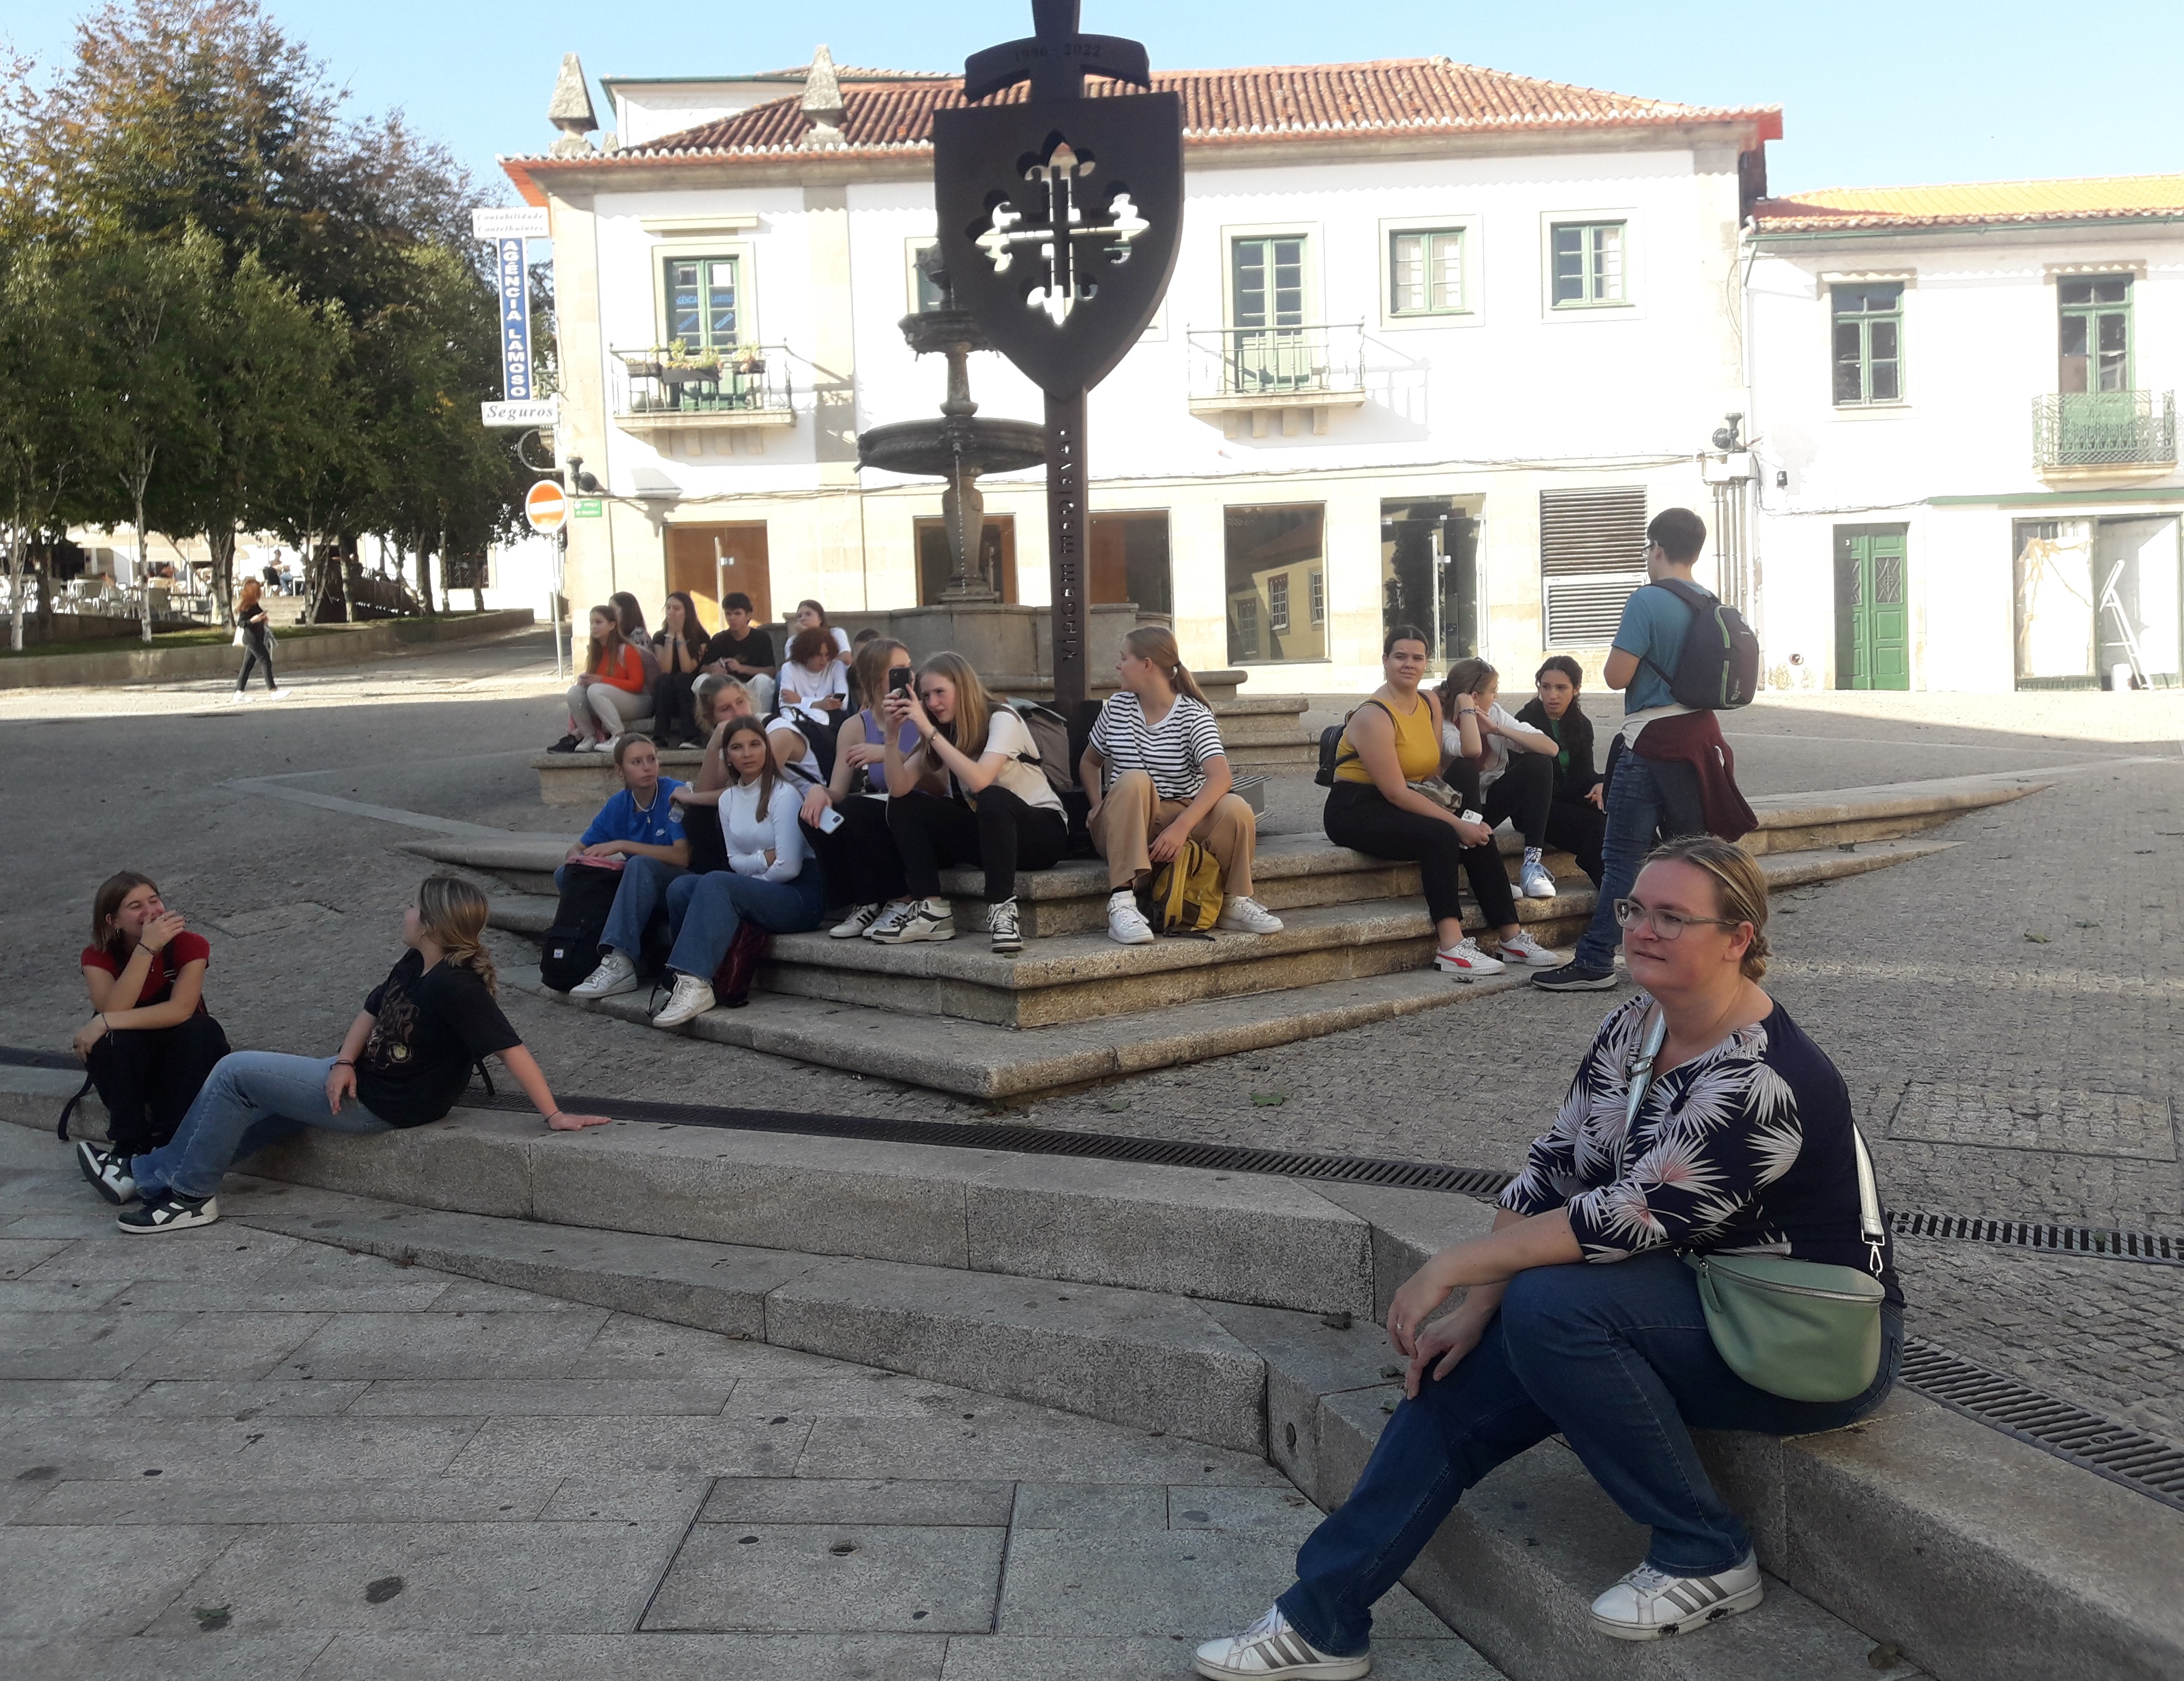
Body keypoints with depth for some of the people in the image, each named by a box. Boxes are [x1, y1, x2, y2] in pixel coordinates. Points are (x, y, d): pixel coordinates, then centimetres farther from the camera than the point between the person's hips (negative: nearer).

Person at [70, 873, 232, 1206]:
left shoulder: (189, 946, -14)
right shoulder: (98, 957, -10)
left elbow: (181, 1010, -29)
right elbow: (113, 1009, -31)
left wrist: (107, 1023, -33)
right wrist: (146, 949, -38)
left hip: (182, 1061, 0)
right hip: (128, 1065, 1)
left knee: (202, 1031, -32)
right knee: (114, 1042, -32)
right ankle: (131, 1149, -34)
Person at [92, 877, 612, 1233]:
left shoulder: (454, 986, -28)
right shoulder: (414, 966, 0)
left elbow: (509, 1047, -32)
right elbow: (372, 1012, 12)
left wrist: (554, 1115, -33)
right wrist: (345, 1063, -7)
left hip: (376, 1105, -9)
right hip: (361, 1080, 9)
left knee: (234, 1072, -4)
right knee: (250, 1107, 16)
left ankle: (191, 1196, 9)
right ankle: (146, 1173, 30)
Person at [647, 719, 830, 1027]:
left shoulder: (783, 794, -9)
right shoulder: (728, 799, 12)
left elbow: (789, 867, -14)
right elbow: (736, 861, 12)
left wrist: (752, 865, -1)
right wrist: (766, 859, -7)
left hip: (801, 895, -7)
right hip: (755, 890, 7)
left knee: (715, 883, -30)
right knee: (680, 888, -17)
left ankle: (696, 983, -39)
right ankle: (690, 981, -20)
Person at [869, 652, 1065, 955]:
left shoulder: (1002, 720, -15)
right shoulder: (942, 733, 4)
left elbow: (980, 781, -34)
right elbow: (900, 788, -9)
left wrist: (929, 730, -31)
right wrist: (892, 733, -21)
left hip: (1042, 830, -7)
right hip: (983, 831, 7)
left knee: (993, 798, -38)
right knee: (903, 805, -9)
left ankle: (1002, 910, -34)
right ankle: (931, 911, -15)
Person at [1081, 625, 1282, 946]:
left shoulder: (1193, 715, -7)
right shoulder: (1115, 708, 5)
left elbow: (1221, 778, -23)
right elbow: (1089, 762, 19)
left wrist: (1181, 827, -36)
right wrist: (1099, 805, -1)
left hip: (1183, 818, -1)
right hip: (1123, 826, 1)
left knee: (1236, 810, -30)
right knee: (1134, 780, -33)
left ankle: (1235, 904, -4)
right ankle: (1122, 903, -41)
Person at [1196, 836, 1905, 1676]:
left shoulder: (1761, 1082, -27)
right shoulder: (1635, 1027, 0)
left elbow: (1626, 1220, -30)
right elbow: (1553, 1172, 1)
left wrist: (1451, 1267, -22)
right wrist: (1475, 1308, -7)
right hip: (1702, 1304, 8)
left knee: (1549, 1307, -30)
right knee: (1459, 1382, -8)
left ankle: (1707, 1559, -10)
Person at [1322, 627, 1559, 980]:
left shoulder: (1430, 704, 9)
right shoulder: (1375, 716, -18)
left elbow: (1432, 773, 5)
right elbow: (1396, 792, -22)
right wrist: (1456, 824, -23)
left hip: (1398, 806, 8)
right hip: (1355, 812, -8)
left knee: (1479, 836, -11)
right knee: (1440, 836, -30)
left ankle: (1512, 938, -5)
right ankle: (1452, 950, -33)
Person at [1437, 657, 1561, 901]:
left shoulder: (1495, 714, -1)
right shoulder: (1443, 723, -16)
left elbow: (1550, 748, -11)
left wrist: (1499, 729, -20)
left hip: (1490, 805, 5)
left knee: (1538, 763, -15)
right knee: (1463, 768, -34)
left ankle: (1532, 862, -21)